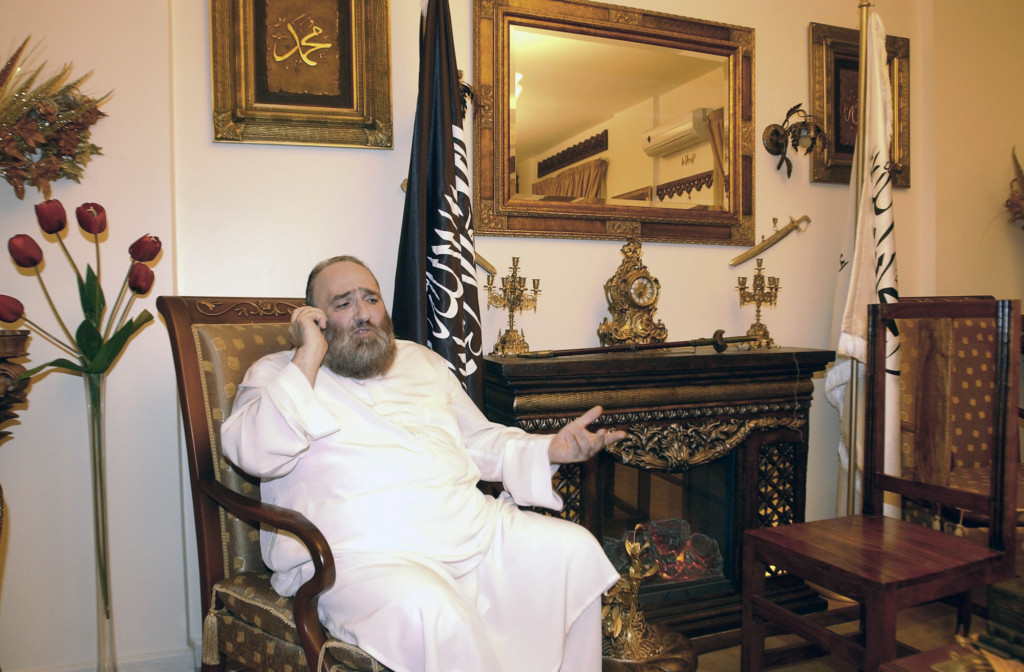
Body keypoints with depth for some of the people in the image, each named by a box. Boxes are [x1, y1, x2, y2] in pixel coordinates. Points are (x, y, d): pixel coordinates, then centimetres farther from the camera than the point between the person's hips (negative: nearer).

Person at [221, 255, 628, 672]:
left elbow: (479, 441, 22)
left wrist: (551, 449, 5)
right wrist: (309, 357, -10)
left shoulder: (423, 361, 23)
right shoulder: (277, 373, 9)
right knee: (428, 609, -35)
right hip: (362, 552, -5)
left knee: (573, 547, -8)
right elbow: (255, 455, -10)